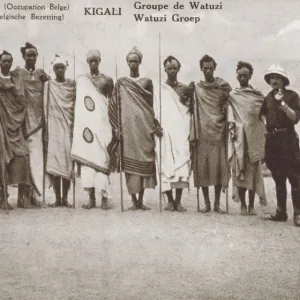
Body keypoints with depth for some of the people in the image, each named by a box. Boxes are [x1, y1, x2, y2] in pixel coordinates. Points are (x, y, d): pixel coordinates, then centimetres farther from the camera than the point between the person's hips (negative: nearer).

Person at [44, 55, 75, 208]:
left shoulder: (72, 85, 8)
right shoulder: (48, 85, 8)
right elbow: (46, 108, 5)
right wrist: (46, 129, -3)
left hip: (68, 126, 0)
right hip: (54, 126, 0)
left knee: (67, 161, -4)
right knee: (54, 160, -6)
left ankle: (65, 197, 3)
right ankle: (57, 198, 0)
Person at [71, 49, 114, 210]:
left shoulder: (107, 80, 8)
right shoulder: (81, 80, 12)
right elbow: (78, 103, 13)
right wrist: (79, 124, 5)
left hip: (102, 123, -1)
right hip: (86, 123, 1)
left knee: (102, 158, -6)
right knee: (87, 157, -3)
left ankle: (104, 198, -4)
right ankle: (91, 198, 2)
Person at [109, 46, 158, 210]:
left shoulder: (147, 82, 11)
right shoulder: (120, 83, 10)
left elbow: (151, 105, 10)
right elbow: (115, 106, 7)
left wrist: (153, 125, 1)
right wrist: (116, 127, -2)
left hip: (144, 126, 1)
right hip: (127, 127, 0)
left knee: (144, 161, -3)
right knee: (129, 162, -3)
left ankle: (141, 200, 5)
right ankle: (133, 200, 3)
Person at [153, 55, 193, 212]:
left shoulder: (185, 89, 14)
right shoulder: (159, 90, 10)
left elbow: (190, 112, 17)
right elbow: (155, 114, 5)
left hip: (182, 133, 1)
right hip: (165, 133, -1)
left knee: (182, 164, -8)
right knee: (166, 165, -7)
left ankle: (178, 201, -4)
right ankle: (170, 200, 1)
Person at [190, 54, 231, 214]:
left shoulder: (223, 87, 7)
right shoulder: (196, 88, 10)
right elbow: (194, 111, 7)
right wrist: (193, 135, -1)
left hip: (218, 133, -1)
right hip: (202, 133, 1)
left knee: (219, 168, -3)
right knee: (202, 168, -1)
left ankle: (217, 203, 7)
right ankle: (206, 203, 10)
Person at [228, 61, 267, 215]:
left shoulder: (258, 95, 11)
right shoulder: (232, 95, 10)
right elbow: (230, 114, 4)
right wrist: (231, 127, -12)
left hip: (254, 136, 1)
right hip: (239, 136, 0)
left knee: (253, 170, 0)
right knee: (239, 170, -3)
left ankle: (251, 205, 5)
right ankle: (243, 204, 4)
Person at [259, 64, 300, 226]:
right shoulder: (268, 98, 12)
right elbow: (259, 116, 17)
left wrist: (283, 103, -17)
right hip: (272, 140, 5)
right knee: (278, 178, 10)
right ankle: (281, 211, 16)